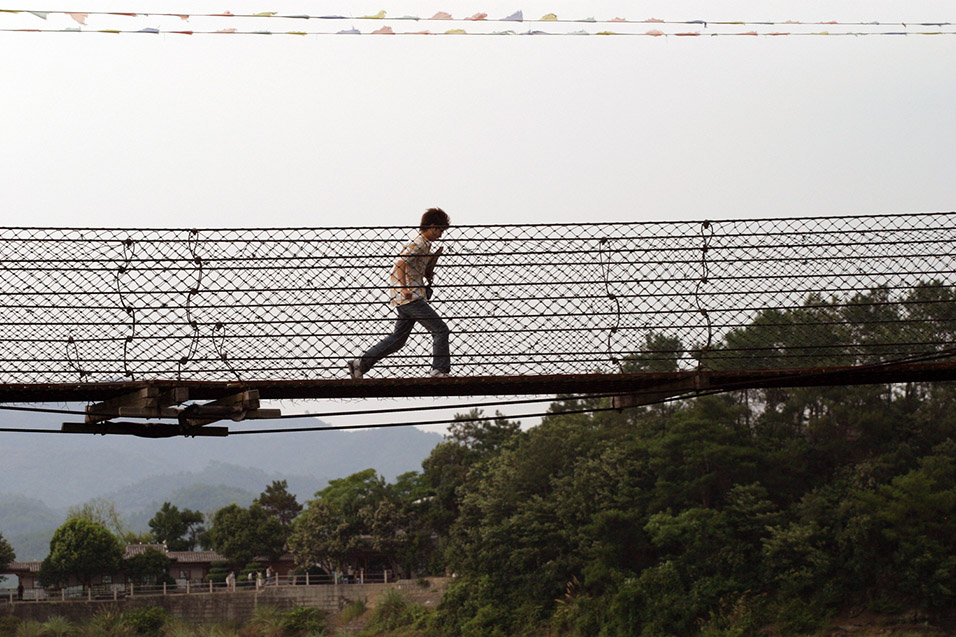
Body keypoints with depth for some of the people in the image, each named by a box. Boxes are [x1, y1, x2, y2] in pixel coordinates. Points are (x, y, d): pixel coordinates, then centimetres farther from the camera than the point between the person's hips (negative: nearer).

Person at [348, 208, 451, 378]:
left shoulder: (424, 244, 20)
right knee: (440, 330, -6)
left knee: (398, 338, 11)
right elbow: (400, 264, -22)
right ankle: (440, 370, -4)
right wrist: (404, 290, -26)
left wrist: (433, 259, 11)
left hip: (406, 300, 10)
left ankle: (360, 363, 10)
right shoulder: (419, 244, -11)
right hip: (411, 298, -10)